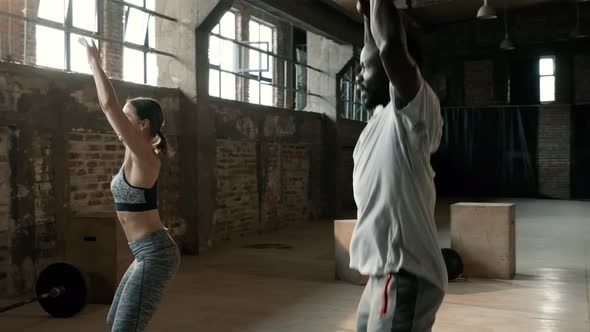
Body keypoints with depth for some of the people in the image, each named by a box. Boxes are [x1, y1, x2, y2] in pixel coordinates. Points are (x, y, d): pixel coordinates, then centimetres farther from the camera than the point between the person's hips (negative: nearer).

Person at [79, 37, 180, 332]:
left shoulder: (143, 155, -16)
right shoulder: (136, 153, 11)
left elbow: (109, 105, -21)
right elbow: (112, 107, 21)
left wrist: (94, 61, -11)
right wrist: (94, 66, 24)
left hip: (154, 255, -10)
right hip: (148, 253, 10)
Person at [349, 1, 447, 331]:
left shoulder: (414, 111, -13)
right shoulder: (385, 115, 13)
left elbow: (391, 45, -30)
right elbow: (378, 52, 30)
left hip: (405, 277, -10)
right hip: (386, 272, 10)